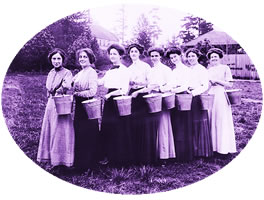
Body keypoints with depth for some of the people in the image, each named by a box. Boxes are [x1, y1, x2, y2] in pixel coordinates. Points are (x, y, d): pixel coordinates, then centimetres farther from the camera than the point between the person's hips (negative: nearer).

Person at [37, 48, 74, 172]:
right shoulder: (51, 73, 13)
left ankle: (62, 161, 9)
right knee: (49, 131, 10)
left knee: (60, 132, -2)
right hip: (51, 104, 7)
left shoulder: (67, 73, -9)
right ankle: (53, 159, 22)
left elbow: (67, 86, -29)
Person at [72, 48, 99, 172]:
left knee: (88, 136, 0)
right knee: (79, 135, 13)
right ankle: (80, 164, 25)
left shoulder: (92, 73, -10)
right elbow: (74, 89, 19)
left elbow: (92, 91, -21)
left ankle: (88, 165, 12)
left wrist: (76, 93, -13)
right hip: (79, 108, 8)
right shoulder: (79, 74, 15)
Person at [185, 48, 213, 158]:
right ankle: (193, 150, 13)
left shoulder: (202, 69, -3)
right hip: (189, 99, 6)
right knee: (191, 124, 5)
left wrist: (194, 92, -22)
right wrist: (187, 90, 1)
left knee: (200, 123, -3)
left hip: (199, 98, -6)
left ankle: (203, 150, 5)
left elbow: (205, 86, -10)